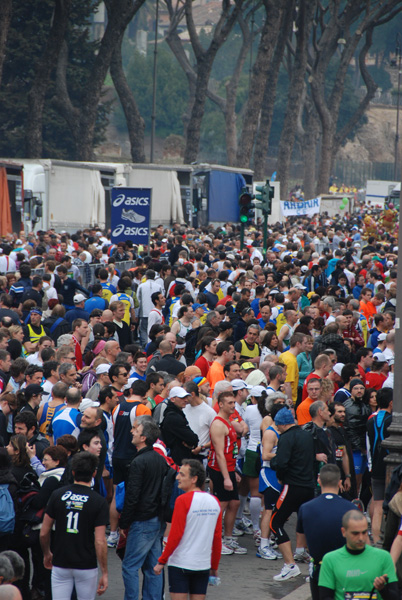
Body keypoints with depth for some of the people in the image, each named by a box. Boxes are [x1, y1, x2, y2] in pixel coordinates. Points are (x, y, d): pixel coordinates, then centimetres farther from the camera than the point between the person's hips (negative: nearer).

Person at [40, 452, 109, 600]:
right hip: (86, 566, -2)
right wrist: (104, 573, -7)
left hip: (60, 564, 2)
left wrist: (47, 554, 19)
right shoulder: (99, 502, -10)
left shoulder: (57, 495, -3)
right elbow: (100, 542, -14)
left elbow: (44, 533, 1)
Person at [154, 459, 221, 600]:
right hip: (203, 565, 5)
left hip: (180, 563, -5)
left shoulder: (183, 500, -13)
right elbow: (217, 538, 9)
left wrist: (161, 561, -5)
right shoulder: (214, 502, 5)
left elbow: (175, 536, -13)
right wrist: (215, 566, 17)